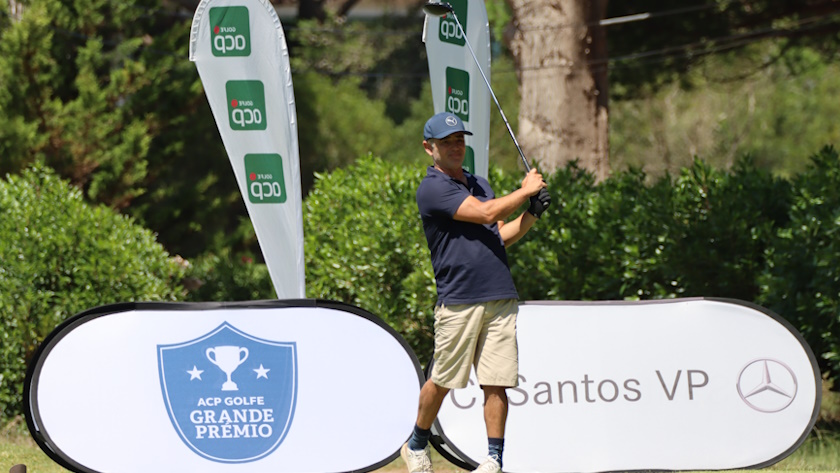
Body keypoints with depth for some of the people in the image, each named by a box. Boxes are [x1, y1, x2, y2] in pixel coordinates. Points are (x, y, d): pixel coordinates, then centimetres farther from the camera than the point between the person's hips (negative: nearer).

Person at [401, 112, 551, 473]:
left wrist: (532, 214, 5)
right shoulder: (432, 189, -7)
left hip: (500, 299, 6)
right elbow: (485, 213, -16)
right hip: (458, 302, -6)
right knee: (443, 381, 2)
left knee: (496, 383, 0)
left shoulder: (479, 184, 19)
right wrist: (526, 190, -4)